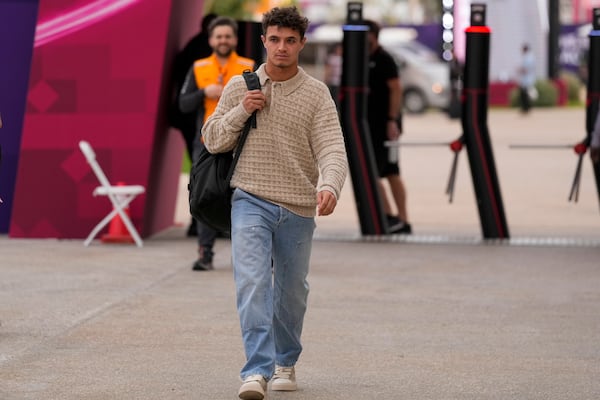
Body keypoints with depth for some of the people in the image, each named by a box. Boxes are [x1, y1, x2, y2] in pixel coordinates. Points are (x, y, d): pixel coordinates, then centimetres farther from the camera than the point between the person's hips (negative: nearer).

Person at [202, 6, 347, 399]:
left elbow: (332, 148, -11)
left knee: (292, 292, 13)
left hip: (298, 208, 1)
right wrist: (241, 111, -10)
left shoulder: (317, 94, -1)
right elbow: (213, 140, 8)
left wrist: (329, 186, -32)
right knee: (252, 283, -17)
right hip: (251, 201, -1)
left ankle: (286, 362, 34)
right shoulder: (240, 86, 4)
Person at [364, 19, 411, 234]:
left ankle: (389, 217, -8)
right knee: (391, 174, 8)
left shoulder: (384, 59, -11)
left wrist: (392, 121, -21)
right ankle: (403, 222, 9)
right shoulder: (365, 60, 16)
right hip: (372, 124, 9)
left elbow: (396, 89, -16)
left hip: (384, 125, -9)